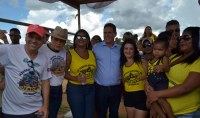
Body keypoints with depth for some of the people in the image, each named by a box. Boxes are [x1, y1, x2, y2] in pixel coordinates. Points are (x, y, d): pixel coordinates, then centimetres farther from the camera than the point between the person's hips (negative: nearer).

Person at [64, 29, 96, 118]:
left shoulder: (92, 53, 6)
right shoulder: (70, 54, -6)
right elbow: (64, 72, -5)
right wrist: (75, 78, -19)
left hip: (91, 88, 4)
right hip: (75, 89, -4)